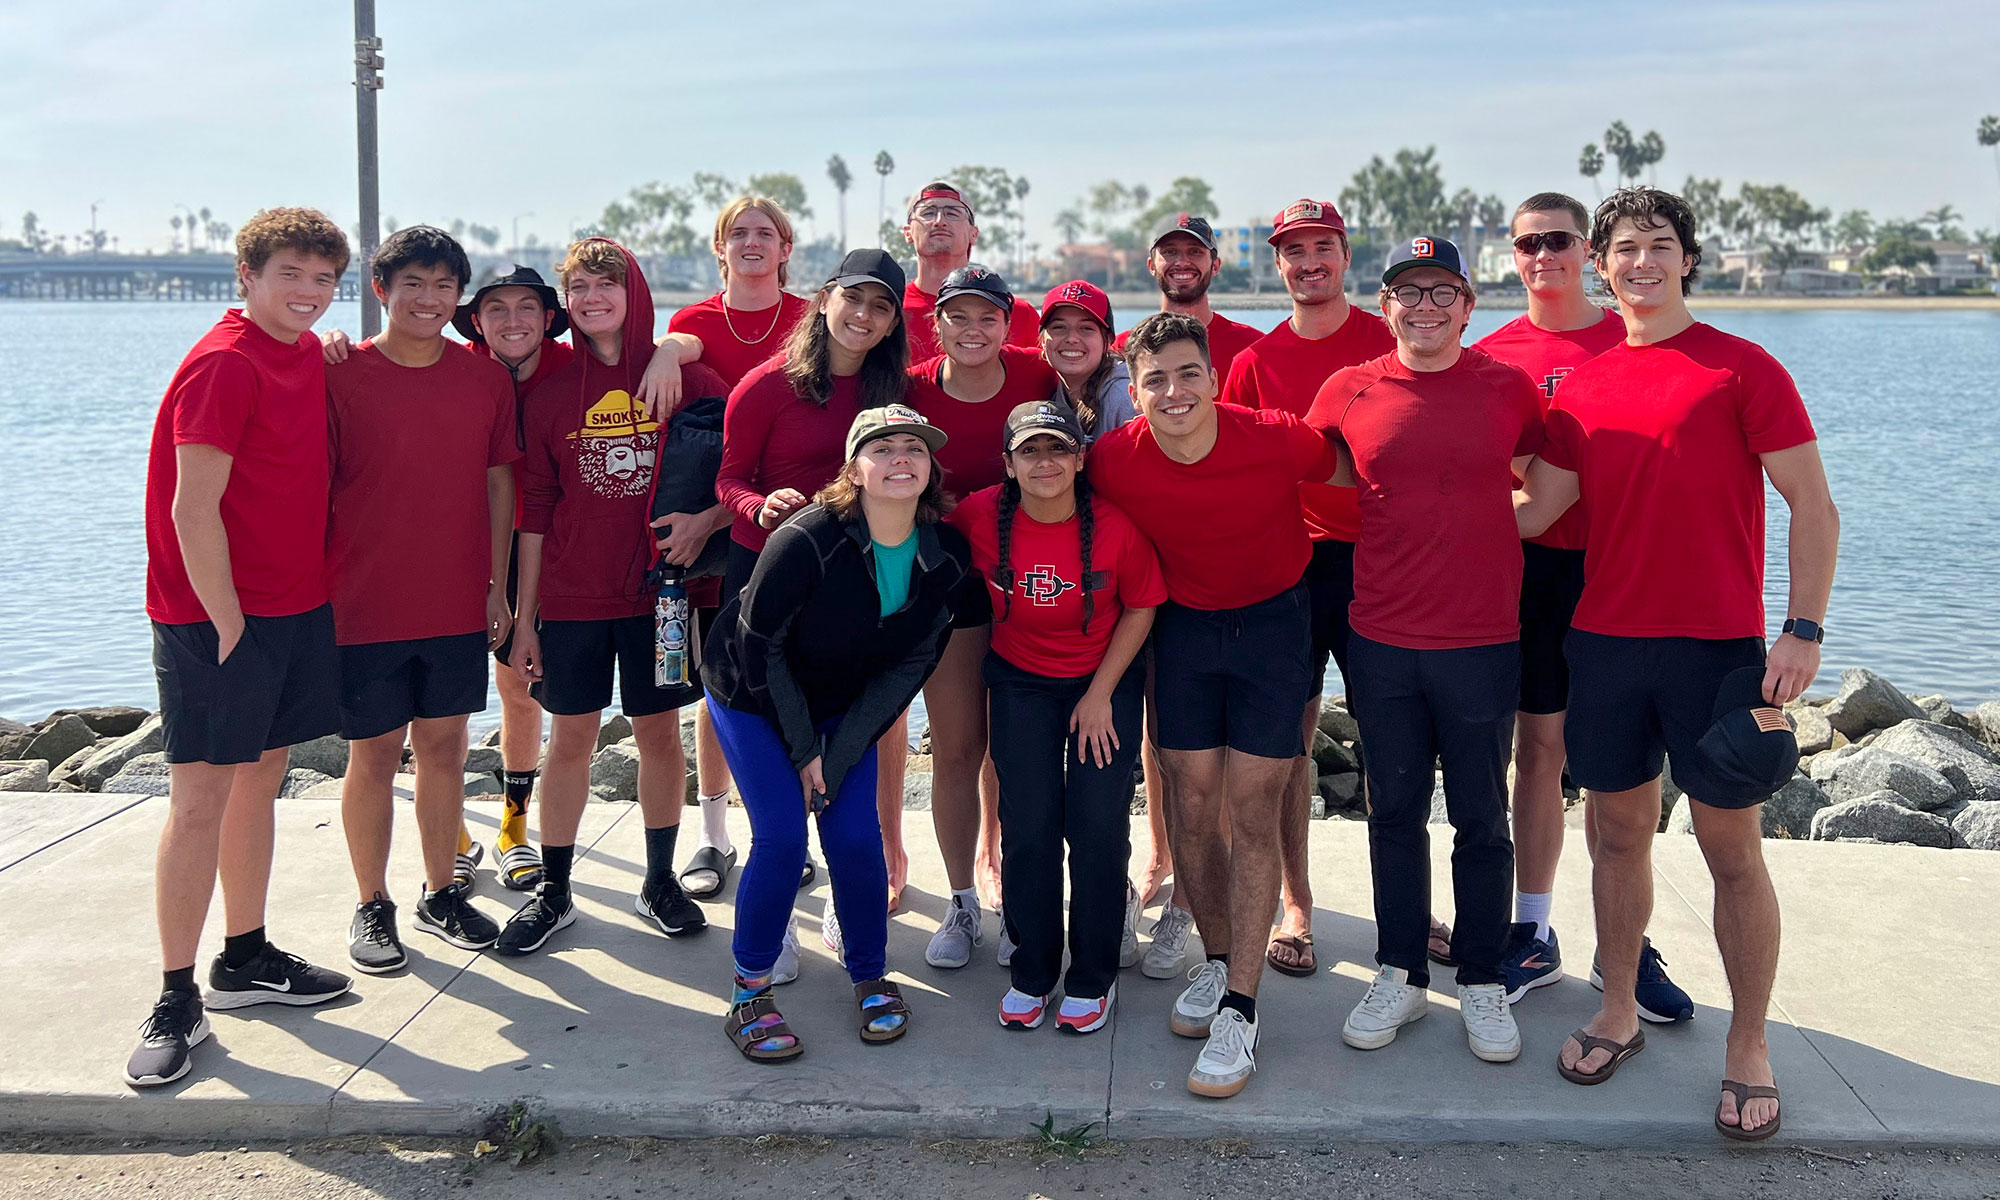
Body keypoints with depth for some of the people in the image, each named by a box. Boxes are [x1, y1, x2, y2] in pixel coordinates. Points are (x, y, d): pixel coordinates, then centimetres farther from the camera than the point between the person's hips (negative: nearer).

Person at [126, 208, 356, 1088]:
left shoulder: (311, 356, 11)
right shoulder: (222, 364, -14)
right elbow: (192, 508, -18)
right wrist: (229, 623, -16)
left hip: (296, 607, 8)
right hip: (216, 616, -8)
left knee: (260, 782, 14)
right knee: (201, 799, -5)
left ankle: (245, 961, 26)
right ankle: (177, 1002, 3)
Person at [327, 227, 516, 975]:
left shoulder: (486, 380, 4)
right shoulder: (341, 375, -6)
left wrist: (499, 583, 8)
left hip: (458, 606, 3)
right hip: (365, 606, -3)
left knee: (445, 749, 12)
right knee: (374, 756, 7)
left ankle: (442, 892, 27)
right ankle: (372, 907, 22)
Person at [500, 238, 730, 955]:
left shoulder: (686, 378, -1)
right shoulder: (551, 393, 3)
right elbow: (533, 510, 4)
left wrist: (706, 519, -19)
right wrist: (524, 614, 3)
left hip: (659, 591, 0)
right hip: (571, 598, 1)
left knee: (659, 733, 8)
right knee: (571, 739, 6)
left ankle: (659, 881, 23)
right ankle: (554, 891, 18)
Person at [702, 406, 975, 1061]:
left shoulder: (946, 557, -16)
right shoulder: (806, 540, -30)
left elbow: (910, 664, -9)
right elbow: (760, 647, -20)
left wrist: (837, 758, -14)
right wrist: (803, 752, -14)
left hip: (843, 706, 4)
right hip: (751, 695, -3)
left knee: (855, 838, -6)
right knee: (781, 835, -13)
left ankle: (872, 979, 16)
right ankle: (749, 993, 4)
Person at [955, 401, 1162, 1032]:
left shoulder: (1116, 526, -20)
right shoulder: (981, 516, -17)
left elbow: (1140, 609, -8)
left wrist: (1100, 694, -9)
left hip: (1105, 679, -1)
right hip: (1020, 680, 1)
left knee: (1098, 826, -5)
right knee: (1027, 825, -1)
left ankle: (1092, 978, 14)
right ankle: (1031, 973, 17)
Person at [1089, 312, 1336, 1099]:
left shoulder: (1278, 439, -24)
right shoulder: (1114, 460, -18)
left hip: (1272, 623, -2)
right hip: (1183, 626, 3)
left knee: (1251, 815, -4)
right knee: (1189, 808, 5)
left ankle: (1240, 1010, 1)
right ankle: (1217, 961, 27)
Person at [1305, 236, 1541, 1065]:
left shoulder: (1510, 388, 0)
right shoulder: (1348, 392, 2)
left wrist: (1483, 531, 1)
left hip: (1483, 639, -1)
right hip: (1381, 639, 1)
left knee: (1482, 817, 8)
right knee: (1394, 812, 11)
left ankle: (1483, 983, 23)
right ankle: (1400, 976, 25)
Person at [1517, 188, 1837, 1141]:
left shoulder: (1742, 368, -2)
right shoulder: (1582, 388, 9)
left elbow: (1813, 507, -4)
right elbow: (1533, 511, 9)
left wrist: (1803, 631, -11)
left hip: (1718, 646, -3)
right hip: (1605, 642, 4)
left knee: (1732, 850, 4)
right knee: (1619, 834, 12)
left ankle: (1748, 1046, 18)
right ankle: (1618, 1014, 27)